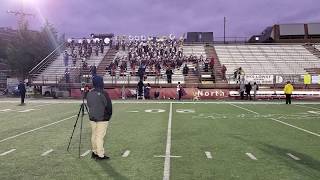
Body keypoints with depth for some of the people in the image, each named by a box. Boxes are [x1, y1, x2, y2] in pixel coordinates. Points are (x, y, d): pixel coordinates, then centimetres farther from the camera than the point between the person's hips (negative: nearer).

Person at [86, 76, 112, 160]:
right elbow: (109, 106, -12)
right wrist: (109, 115, 4)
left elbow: (89, 105, 12)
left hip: (92, 118, 7)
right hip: (102, 118, -7)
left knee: (94, 135, 16)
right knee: (100, 136, -1)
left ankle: (94, 152, 27)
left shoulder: (89, 94, 2)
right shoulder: (103, 94, -18)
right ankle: (100, 155, 7)